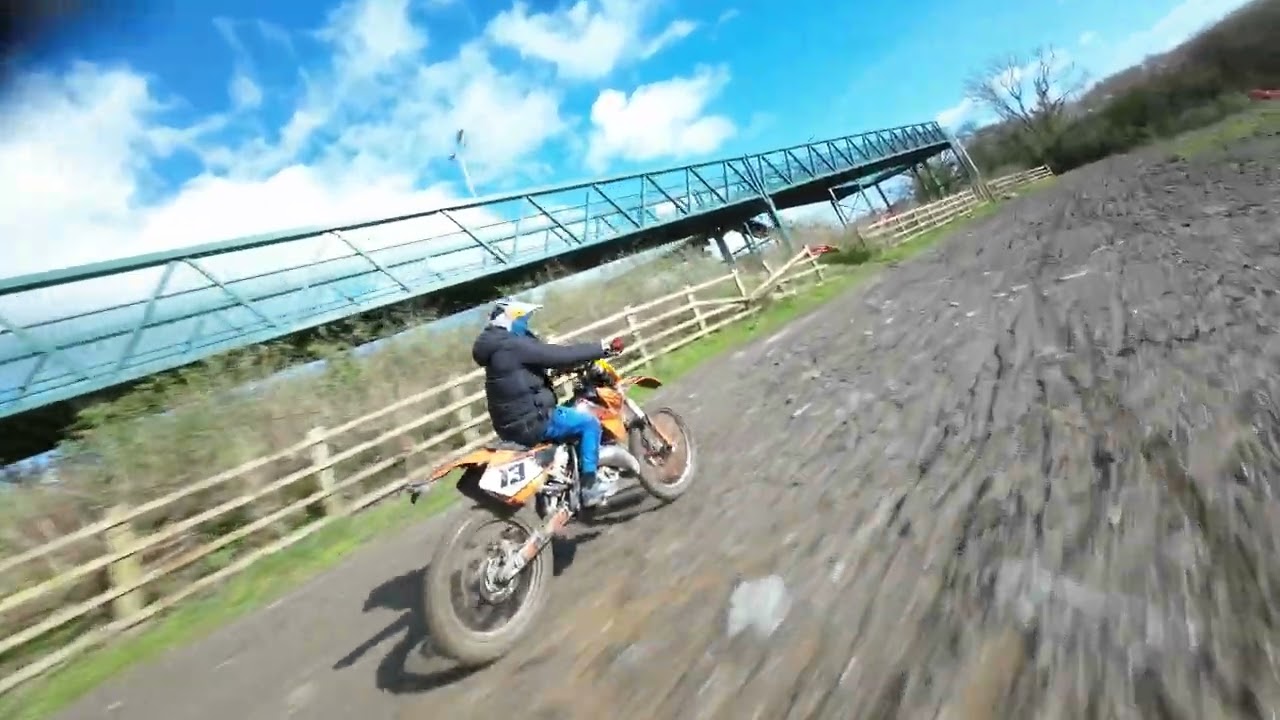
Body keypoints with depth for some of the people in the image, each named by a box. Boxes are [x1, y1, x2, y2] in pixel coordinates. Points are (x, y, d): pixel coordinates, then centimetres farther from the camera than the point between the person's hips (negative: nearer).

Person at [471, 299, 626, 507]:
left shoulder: (500, 346, 14)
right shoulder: (513, 345, -18)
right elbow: (559, 355, -21)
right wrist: (603, 348, -14)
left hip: (512, 421, 11)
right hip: (528, 421, -11)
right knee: (589, 423, -5)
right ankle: (589, 486, -1)